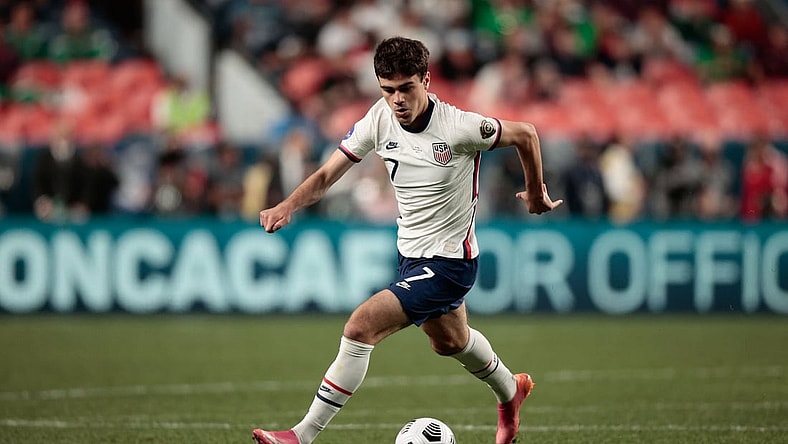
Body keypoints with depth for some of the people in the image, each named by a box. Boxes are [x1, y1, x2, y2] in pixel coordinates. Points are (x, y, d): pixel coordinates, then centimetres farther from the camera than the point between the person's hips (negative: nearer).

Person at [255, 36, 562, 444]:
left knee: (361, 327, -21)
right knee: (449, 341, 31)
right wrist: (288, 205, -27)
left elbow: (525, 134, -8)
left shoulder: (458, 127, -25)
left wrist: (536, 194, 5)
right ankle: (510, 392, 61)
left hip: (449, 261, -7)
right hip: (411, 255, 7)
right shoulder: (379, 119, -10)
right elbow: (327, 174, -8)